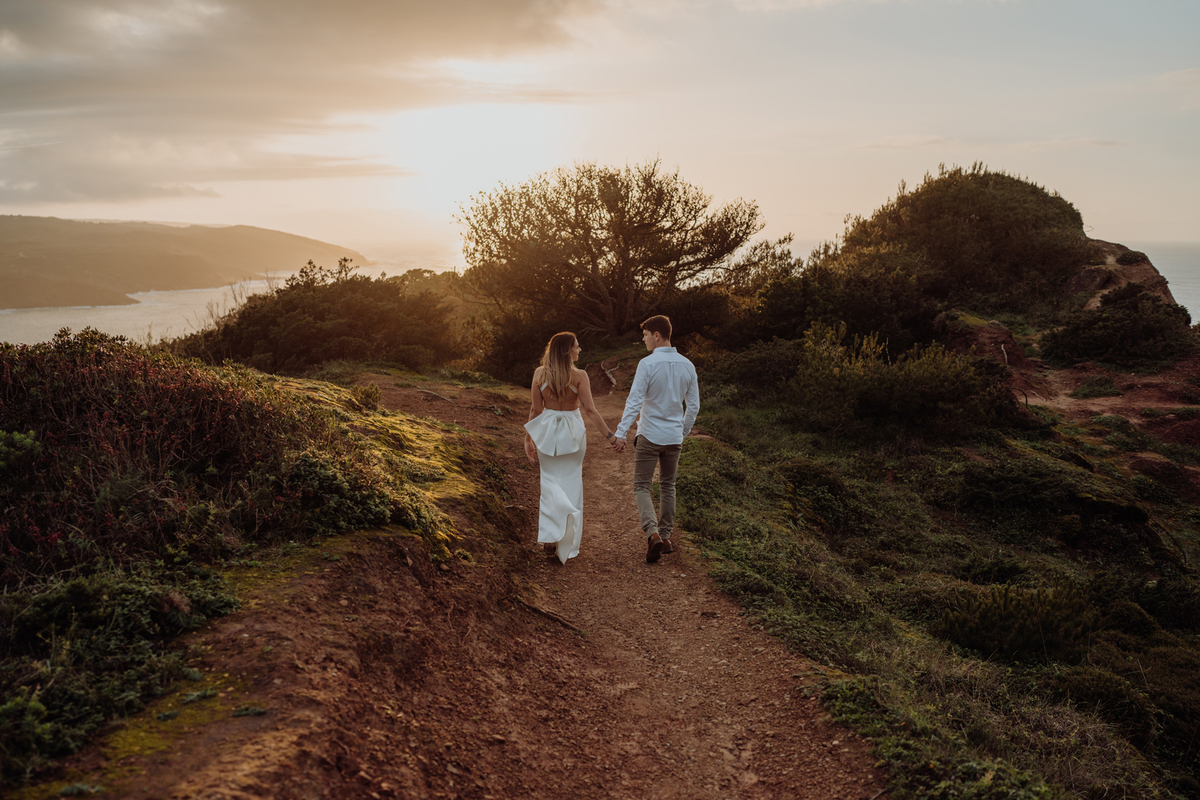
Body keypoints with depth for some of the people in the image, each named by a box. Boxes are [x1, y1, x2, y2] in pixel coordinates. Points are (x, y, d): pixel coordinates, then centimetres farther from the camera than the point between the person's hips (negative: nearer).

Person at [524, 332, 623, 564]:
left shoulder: (540, 373, -5)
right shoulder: (579, 376, -12)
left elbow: (535, 409, -2)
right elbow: (590, 410, -15)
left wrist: (529, 439, 7)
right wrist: (610, 436, -12)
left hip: (547, 431, 2)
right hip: (572, 432, -2)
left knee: (551, 481, 16)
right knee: (570, 484, 10)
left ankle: (550, 537, 0)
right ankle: (567, 546, 14)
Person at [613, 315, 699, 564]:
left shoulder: (648, 364, -14)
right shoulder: (687, 366, 3)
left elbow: (634, 401, -18)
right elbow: (693, 405, 8)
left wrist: (621, 432, -14)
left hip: (649, 436, -5)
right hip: (674, 437, 5)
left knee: (641, 487, 4)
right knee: (668, 486, 19)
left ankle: (653, 534, -15)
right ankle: (666, 536, 24)